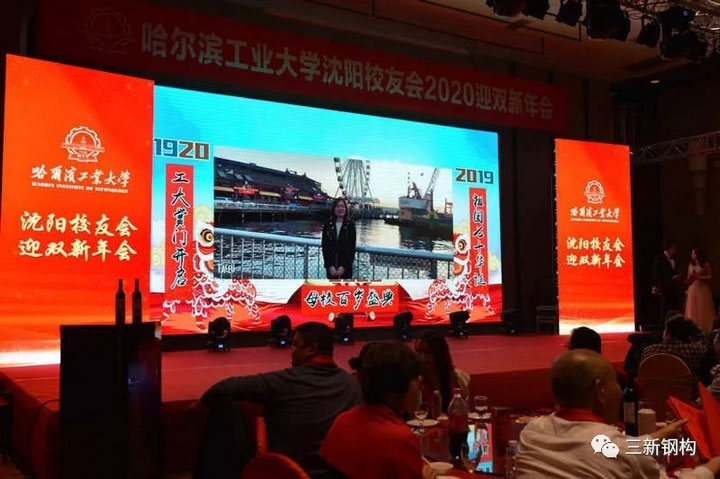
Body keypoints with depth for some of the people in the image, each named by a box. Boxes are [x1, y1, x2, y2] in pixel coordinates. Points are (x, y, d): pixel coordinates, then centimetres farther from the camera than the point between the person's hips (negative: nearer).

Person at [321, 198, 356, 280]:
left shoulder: (350, 225, -1)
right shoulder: (328, 224, 2)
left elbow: (352, 247, -3)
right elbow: (324, 246, 0)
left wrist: (343, 266, -11)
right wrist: (330, 266, -9)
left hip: (346, 265, -1)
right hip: (331, 265, 1)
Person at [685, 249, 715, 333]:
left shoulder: (705, 265, -3)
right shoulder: (690, 265, 11)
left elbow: (710, 276, -6)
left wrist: (698, 277, -14)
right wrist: (689, 280, -7)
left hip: (703, 289, -4)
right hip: (693, 289, 4)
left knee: (703, 309, 0)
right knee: (693, 309, 0)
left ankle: (704, 329, 6)